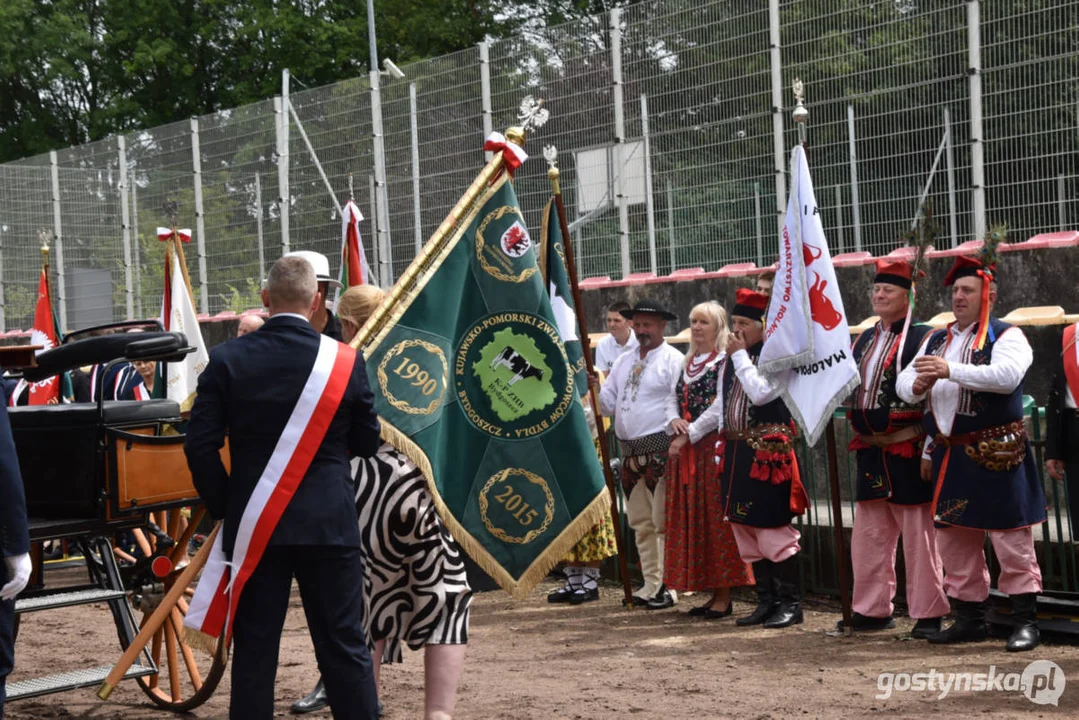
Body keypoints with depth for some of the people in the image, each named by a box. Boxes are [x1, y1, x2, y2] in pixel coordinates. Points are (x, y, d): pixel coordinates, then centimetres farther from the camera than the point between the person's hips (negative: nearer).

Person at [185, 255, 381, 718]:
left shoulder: (226, 360, -5)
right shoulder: (346, 360, -6)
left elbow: (200, 445, -6)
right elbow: (368, 443, 4)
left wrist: (223, 507, 5)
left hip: (253, 525, 1)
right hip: (330, 523, 0)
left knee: (254, 650, 8)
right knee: (345, 647, 7)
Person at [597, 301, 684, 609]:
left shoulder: (673, 360, -4)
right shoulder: (624, 362, 18)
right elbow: (609, 405, 17)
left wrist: (677, 444, -20)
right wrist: (596, 389, -3)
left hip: (660, 448, -7)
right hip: (630, 452, 8)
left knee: (663, 522, -7)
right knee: (640, 523, 11)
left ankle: (669, 586, -2)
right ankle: (651, 585, 18)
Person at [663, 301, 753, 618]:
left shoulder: (725, 361, -7)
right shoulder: (688, 363, 18)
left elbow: (719, 408, -14)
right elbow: (673, 396, 19)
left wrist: (688, 435, -14)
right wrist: (674, 420, -3)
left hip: (713, 446, -8)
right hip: (686, 450, 8)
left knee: (716, 518, -6)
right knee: (692, 519, 7)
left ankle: (724, 596, -2)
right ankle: (712, 592, 14)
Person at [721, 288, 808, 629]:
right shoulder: (734, 359, 14)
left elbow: (759, 394, -25)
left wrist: (740, 357, -15)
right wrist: (724, 450, 18)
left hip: (767, 453, -9)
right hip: (738, 453, 9)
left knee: (774, 528, -6)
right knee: (747, 528, 11)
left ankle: (790, 603, 2)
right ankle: (767, 601, 20)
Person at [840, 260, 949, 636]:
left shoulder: (921, 338, -7)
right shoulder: (863, 341, 15)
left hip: (907, 453, -7)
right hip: (869, 451, 7)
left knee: (918, 536, -1)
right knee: (869, 535, 11)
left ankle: (928, 614, 6)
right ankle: (872, 609, 21)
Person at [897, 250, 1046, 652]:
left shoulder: (1007, 337, -3)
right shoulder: (936, 341, 16)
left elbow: (1005, 375, -23)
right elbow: (903, 384, 11)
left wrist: (951, 370, -30)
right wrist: (917, 386, -13)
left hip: (996, 455, -6)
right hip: (950, 455, 6)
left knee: (1011, 538, -4)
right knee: (955, 539, 11)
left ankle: (1025, 621, 2)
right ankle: (969, 618, 21)